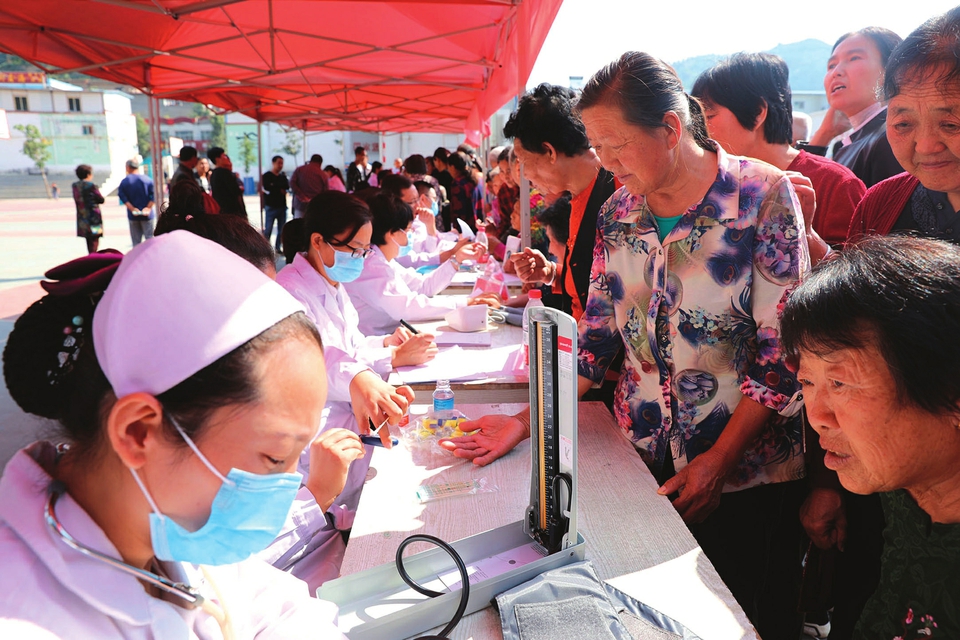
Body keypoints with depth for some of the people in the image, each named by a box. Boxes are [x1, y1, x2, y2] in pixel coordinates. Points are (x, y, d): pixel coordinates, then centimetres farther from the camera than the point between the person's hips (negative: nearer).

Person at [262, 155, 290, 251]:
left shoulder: (283, 176, 16)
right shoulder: (267, 175, 2)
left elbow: (287, 186, -1)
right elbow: (266, 188, -12)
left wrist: (274, 186, -9)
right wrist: (280, 189, -4)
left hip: (282, 206, 4)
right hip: (271, 206, -4)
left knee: (281, 230, 4)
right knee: (268, 229, -6)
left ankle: (278, 247, 12)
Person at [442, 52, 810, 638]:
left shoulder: (763, 194, -13)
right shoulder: (617, 212, 2)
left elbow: (782, 352, -14)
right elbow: (595, 335, 3)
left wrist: (717, 462, -15)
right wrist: (528, 421, -7)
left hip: (746, 472, -3)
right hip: (642, 462, 4)